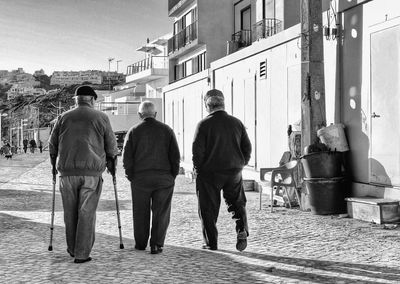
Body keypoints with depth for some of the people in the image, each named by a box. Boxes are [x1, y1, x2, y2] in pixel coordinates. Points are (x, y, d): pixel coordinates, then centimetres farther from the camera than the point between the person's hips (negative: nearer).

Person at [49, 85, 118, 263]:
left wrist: (54, 165, 28)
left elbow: (52, 144, 12)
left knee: (70, 212, 15)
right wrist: (112, 165, 23)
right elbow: (111, 146, 7)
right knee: (87, 213, 2)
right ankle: (82, 254, 2)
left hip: (67, 171, 2)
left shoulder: (64, 118, 8)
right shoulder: (101, 117, 3)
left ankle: (72, 249, 26)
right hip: (92, 172, -2)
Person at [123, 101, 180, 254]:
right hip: (164, 178, 0)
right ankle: (156, 244, 3)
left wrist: (131, 176, 5)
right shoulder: (166, 130, 3)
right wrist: (172, 175, 8)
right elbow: (176, 155, 0)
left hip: (140, 178, 0)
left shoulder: (133, 131, 0)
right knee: (161, 212, 6)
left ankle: (140, 243, 21)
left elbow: (126, 157, -4)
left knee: (141, 213, 12)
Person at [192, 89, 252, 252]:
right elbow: (247, 147, 6)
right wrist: (240, 165, 16)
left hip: (209, 173, -3)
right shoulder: (236, 123, 3)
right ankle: (242, 231, -3)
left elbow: (197, 150, -14)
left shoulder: (204, 124, -10)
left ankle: (211, 243, 11)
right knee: (237, 204, 18)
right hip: (234, 172, 3)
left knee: (208, 208, 8)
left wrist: (197, 168, -1)